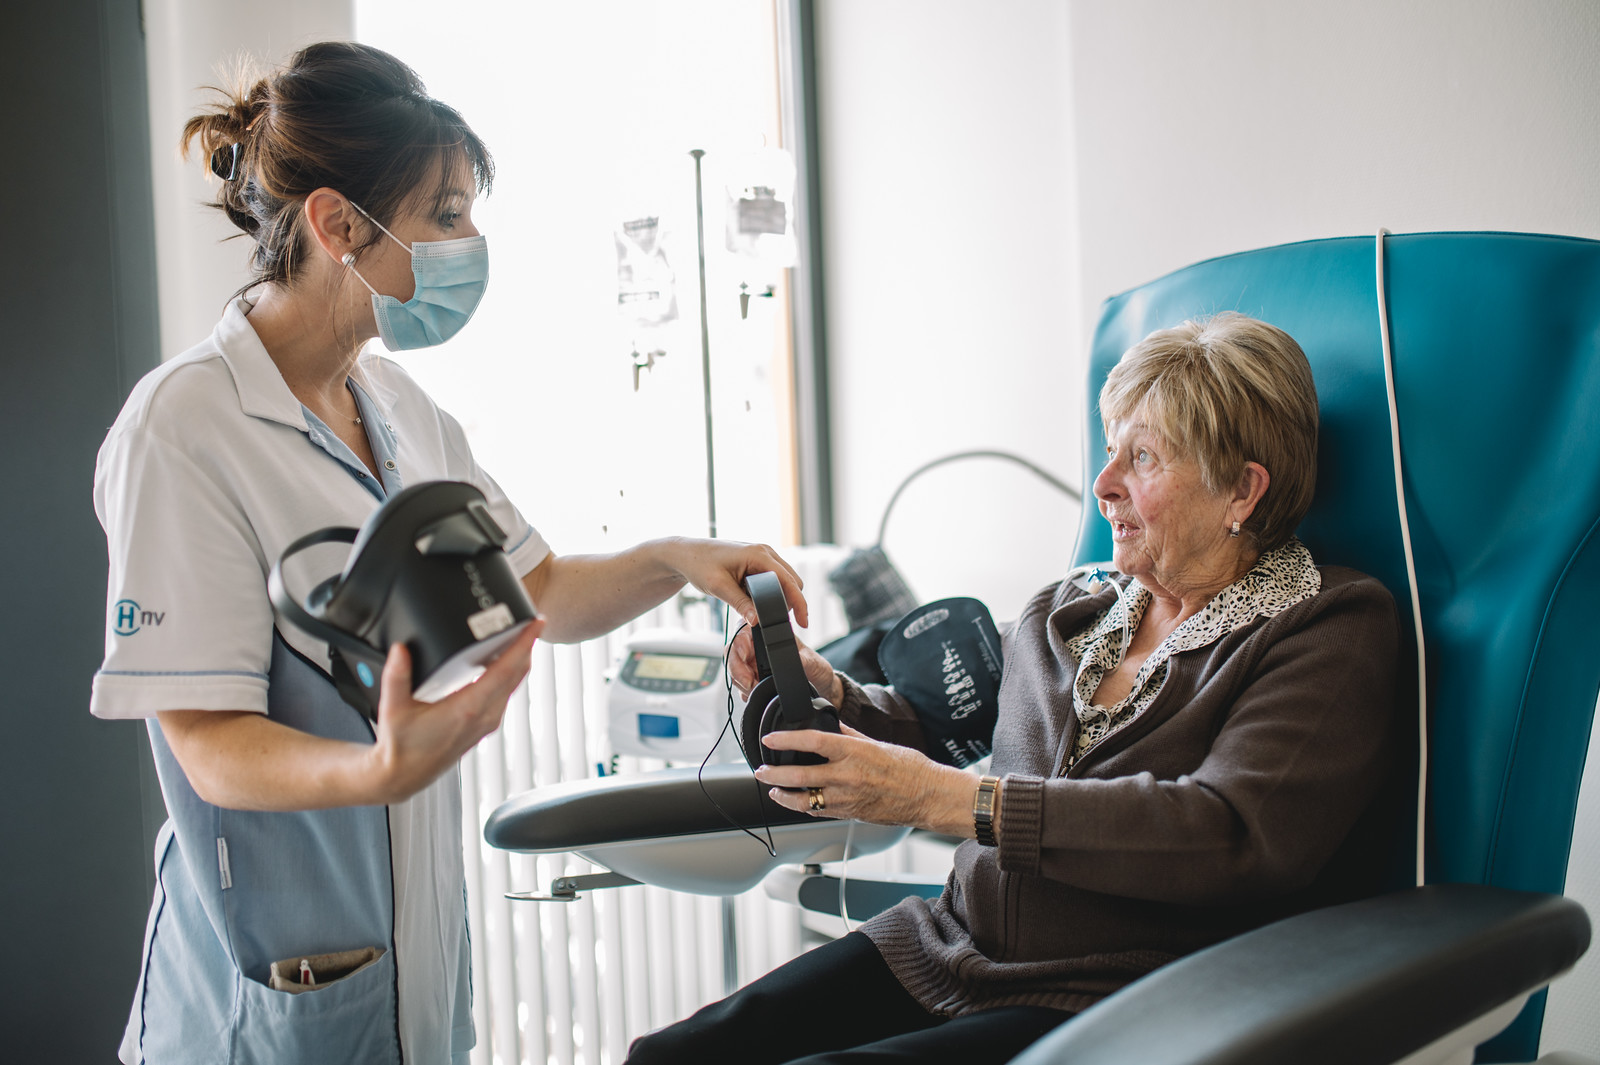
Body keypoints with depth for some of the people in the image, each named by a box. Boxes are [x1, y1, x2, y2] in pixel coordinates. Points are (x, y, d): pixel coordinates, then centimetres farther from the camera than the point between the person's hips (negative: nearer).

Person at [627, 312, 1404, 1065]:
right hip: (942, 955, 6)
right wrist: (829, 693, 7)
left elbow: (1236, 839, -18)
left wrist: (944, 799, -20)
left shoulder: (1331, 634, -3)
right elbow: (947, 728, 31)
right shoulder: (1064, 611, 17)